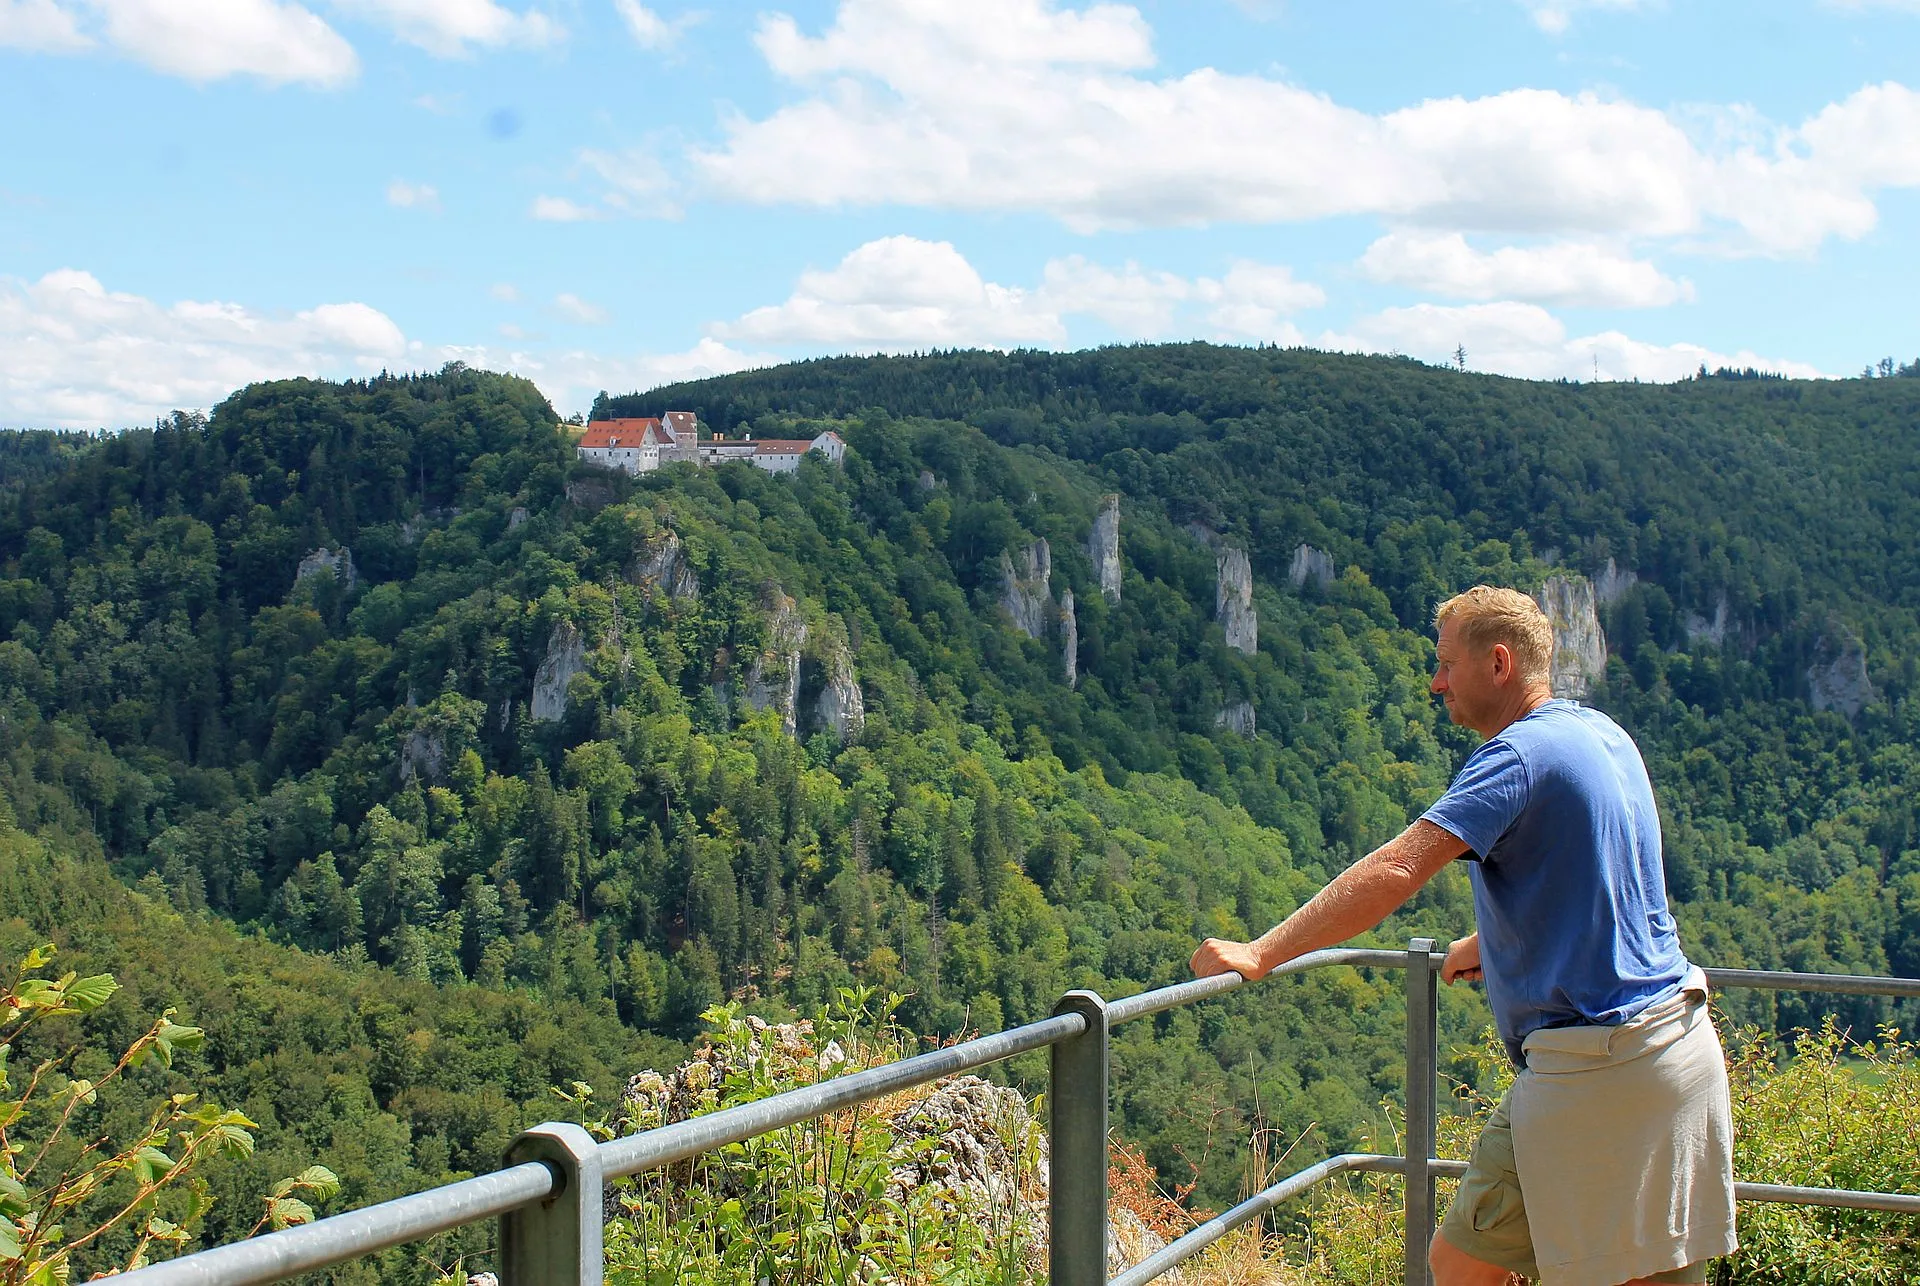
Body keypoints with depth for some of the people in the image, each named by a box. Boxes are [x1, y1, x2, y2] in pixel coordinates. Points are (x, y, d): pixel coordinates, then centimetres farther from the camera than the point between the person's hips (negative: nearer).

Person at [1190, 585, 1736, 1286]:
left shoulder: (1519, 755, -14)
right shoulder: (1604, 735, 14)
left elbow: (1393, 872, -23)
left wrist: (1261, 954, -21)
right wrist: (1490, 940, 35)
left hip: (1589, 1071, -9)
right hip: (1684, 1050, 9)